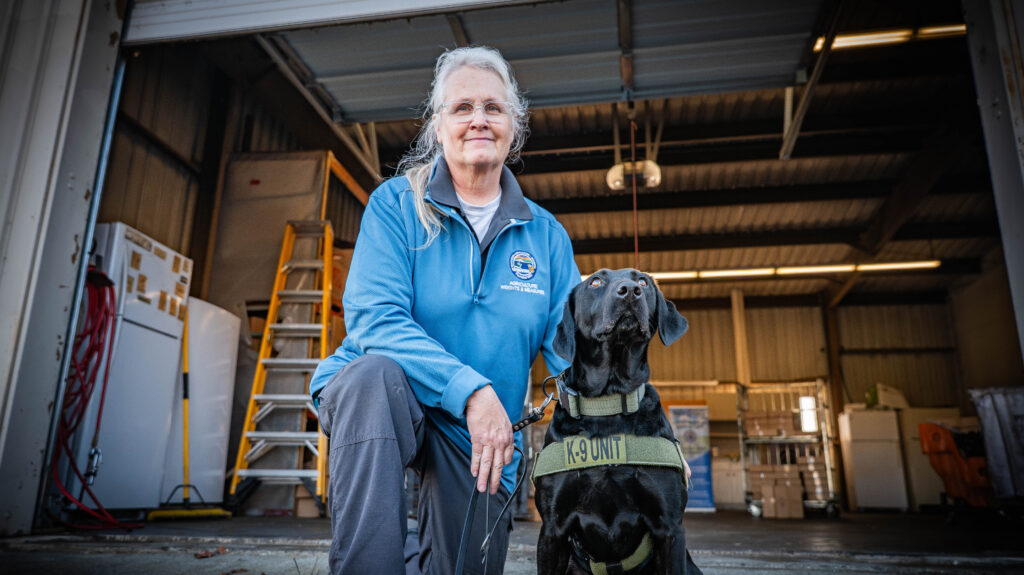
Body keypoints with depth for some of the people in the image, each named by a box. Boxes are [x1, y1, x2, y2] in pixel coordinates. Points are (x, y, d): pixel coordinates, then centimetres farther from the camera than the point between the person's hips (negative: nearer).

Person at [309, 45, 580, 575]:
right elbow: (373, 318, -18)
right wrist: (470, 388, -30)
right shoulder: (396, 204, -6)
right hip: (381, 394, -3)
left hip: (481, 435, 4)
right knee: (376, 373, -37)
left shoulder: (545, 234, 2)